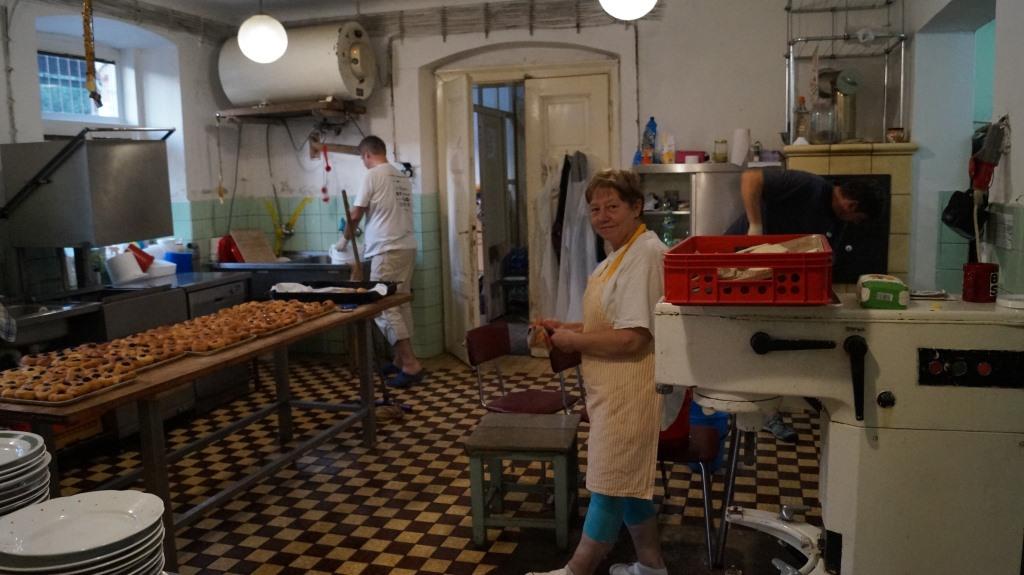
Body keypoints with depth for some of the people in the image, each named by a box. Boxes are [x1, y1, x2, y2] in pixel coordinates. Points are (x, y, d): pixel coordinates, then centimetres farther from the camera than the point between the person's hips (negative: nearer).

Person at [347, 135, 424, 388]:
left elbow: (355, 216, -5)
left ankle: (411, 365, -12)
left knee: (384, 308, -7)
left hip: (387, 251, -8)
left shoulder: (373, 175, -7)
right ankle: (401, 360, 19)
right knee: (401, 304, 13)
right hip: (407, 247, 8)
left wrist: (347, 236, 16)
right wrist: (365, 234, 30)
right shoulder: (402, 178, 15)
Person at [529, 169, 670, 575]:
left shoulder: (644, 255, -21)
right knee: (627, 480, 20)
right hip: (613, 388, 11)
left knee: (610, 484, 4)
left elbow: (631, 338, -26)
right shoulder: (620, 255, 13)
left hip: (629, 389, -11)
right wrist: (566, 328, 9)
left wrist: (573, 340, -14)